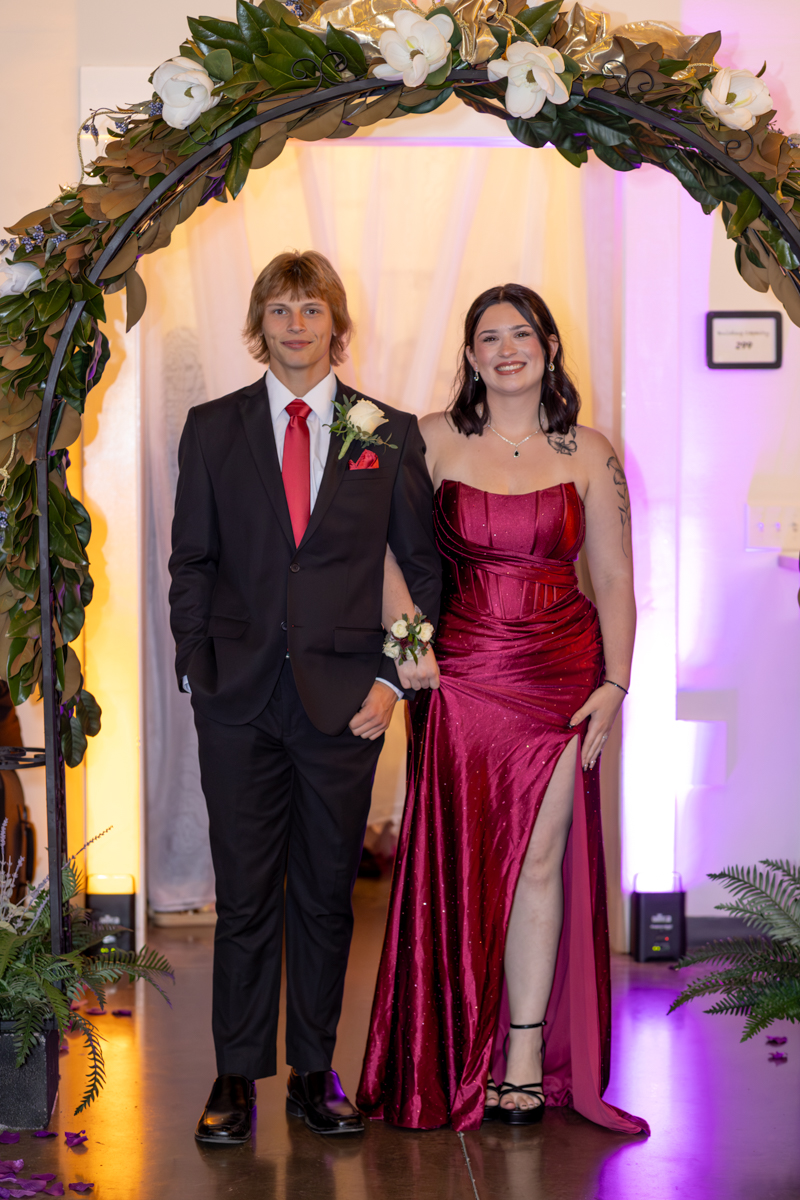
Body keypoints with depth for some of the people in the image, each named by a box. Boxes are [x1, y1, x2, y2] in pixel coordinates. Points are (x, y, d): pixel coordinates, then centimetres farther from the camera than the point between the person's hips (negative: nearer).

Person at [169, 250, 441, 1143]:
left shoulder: (389, 434, 5)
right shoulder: (212, 428, 7)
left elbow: (426, 567, 6)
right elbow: (191, 563, 7)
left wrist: (394, 677, -3)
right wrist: (198, 675, -2)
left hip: (344, 700, 0)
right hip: (240, 700, 0)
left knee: (326, 895, 9)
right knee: (244, 895, 5)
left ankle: (313, 1074, 21)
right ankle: (236, 1077, 17)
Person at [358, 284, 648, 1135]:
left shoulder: (588, 454, 3)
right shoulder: (434, 440, 2)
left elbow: (614, 578, 3)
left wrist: (614, 683, -4)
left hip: (560, 672, 0)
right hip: (461, 674, 0)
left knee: (539, 858, 1)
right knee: (461, 863, 3)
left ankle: (526, 1057, 11)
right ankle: (462, 1059, 16)